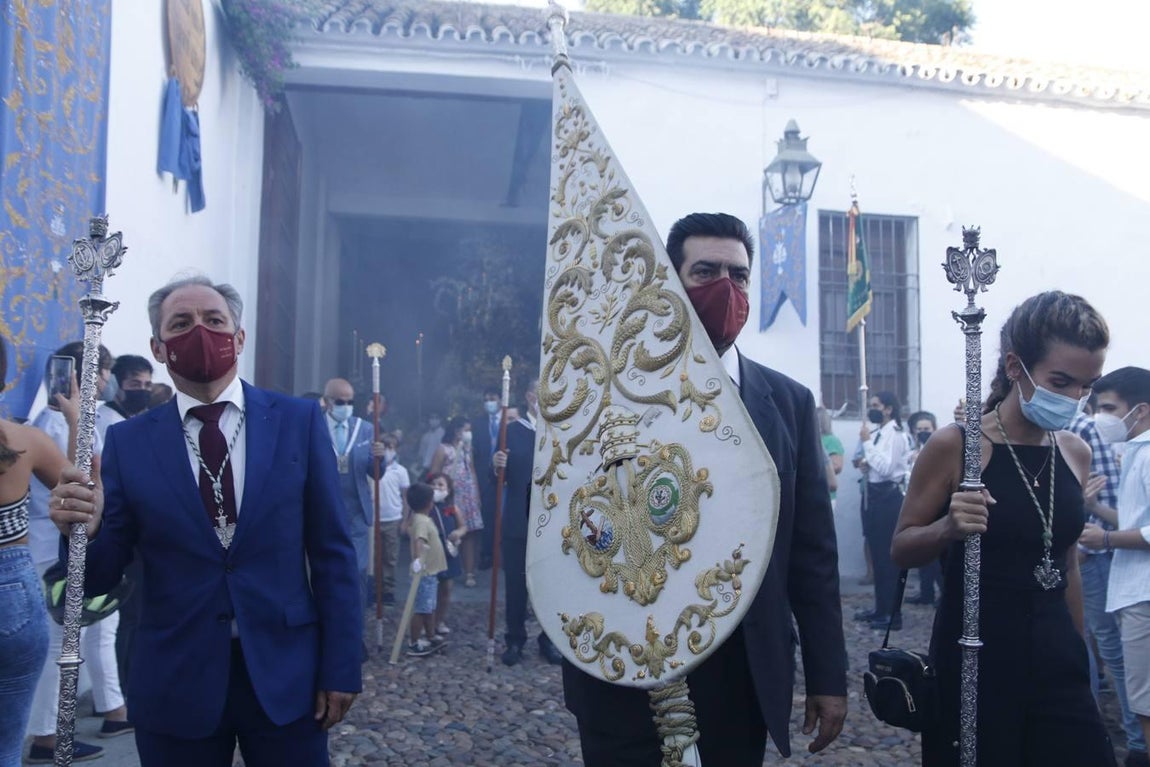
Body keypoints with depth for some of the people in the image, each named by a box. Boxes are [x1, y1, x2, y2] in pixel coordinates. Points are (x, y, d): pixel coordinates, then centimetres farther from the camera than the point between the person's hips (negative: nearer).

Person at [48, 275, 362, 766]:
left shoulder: (299, 421, -1)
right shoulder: (128, 441, 1)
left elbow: (331, 552, -1)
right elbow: (100, 576, 1)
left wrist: (340, 667, -3)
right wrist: (84, 530, -20)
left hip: (287, 676, 0)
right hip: (174, 685, 1)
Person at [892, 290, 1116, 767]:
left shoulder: (1076, 454, 4)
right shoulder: (953, 446, -13)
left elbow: (1065, 563, 15)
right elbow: (900, 551, -5)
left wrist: (1078, 651, 21)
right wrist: (948, 529, -25)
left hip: (1056, 657, 5)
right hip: (975, 660, -5)